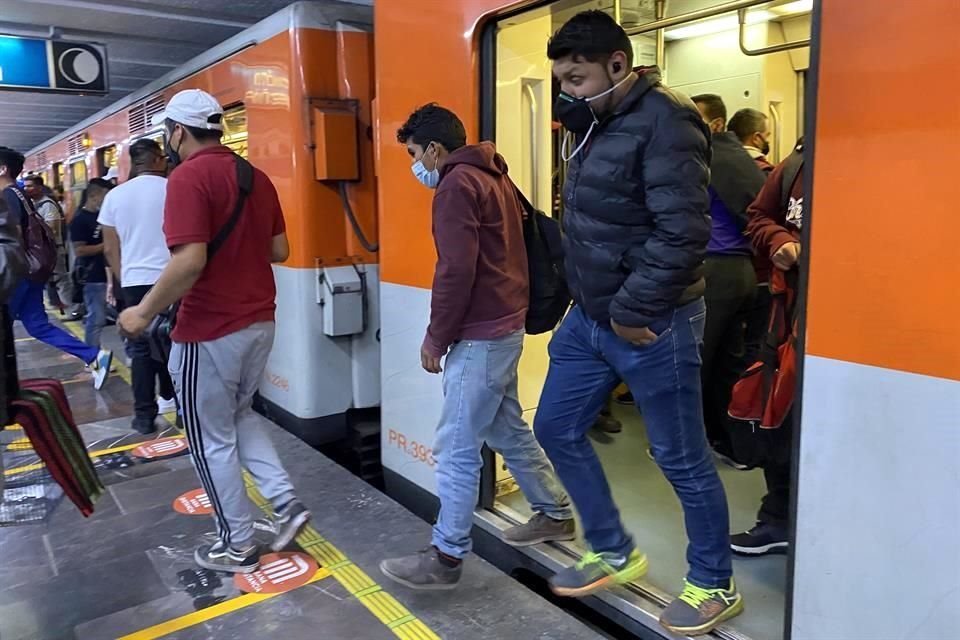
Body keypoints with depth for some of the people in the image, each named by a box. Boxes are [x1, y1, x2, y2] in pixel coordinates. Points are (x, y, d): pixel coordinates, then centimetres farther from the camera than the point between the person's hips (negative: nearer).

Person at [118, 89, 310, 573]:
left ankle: (237, 546, 21)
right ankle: (286, 503, 18)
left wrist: (144, 312, -12)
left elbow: (190, 262, -25)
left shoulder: (189, 176, -16)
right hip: (259, 322, 8)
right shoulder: (256, 176, 8)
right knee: (240, 415, 26)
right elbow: (279, 250, 12)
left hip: (210, 331, -8)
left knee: (212, 439, 8)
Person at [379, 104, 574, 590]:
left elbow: (456, 272, -21)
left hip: (480, 336, -10)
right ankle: (555, 514, 33)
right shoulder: (493, 177, 17)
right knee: (508, 430, 20)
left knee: (456, 449, -3)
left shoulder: (457, 185, -13)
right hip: (505, 327, 10)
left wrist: (436, 337, -12)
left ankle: (446, 558, 7)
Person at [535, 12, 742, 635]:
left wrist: (631, 310, -18)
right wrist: (585, 300, 9)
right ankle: (614, 553, 32)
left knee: (682, 458, 5)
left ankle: (715, 586, 27)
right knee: (557, 428, 14)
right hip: (590, 316, 9)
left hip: (651, 323, -9)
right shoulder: (597, 125, 12)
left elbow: (683, 233, -24)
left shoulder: (664, 122, -16)